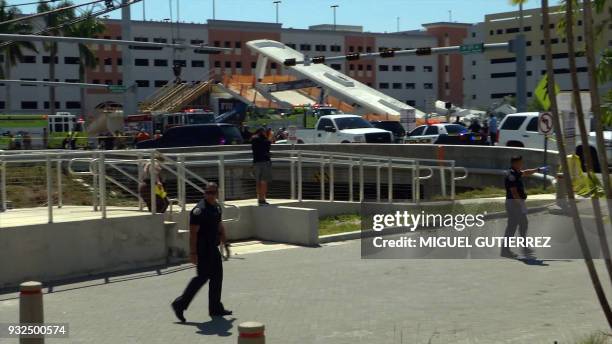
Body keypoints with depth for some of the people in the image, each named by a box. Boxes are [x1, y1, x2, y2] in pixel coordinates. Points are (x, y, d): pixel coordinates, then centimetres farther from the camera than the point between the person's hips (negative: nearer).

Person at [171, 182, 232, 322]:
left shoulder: (217, 207, 10)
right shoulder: (199, 210, -18)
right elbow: (193, 233, -20)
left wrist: (224, 242, 17)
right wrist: (193, 252, -23)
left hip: (213, 248, 9)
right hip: (202, 249, -9)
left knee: (217, 276, 13)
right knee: (203, 276, -8)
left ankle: (216, 308, 22)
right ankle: (180, 304, 0)